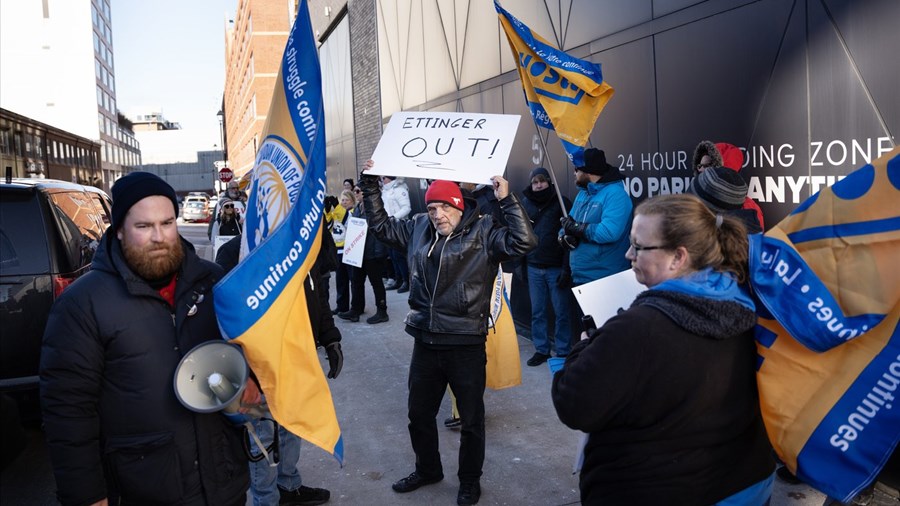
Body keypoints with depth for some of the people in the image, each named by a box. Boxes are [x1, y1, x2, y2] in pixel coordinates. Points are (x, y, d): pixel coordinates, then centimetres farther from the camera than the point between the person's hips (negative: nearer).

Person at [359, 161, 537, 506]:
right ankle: (427, 469, 45)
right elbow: (380, 226, 18)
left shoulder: (483, 233, -9)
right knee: (419, 413, 21)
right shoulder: (417, 229, 6)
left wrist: (507, 199, -25)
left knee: (471, 420, 12)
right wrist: (370, 185, 13)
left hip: (466, 346, -5)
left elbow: (523, 242, -21)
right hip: (425, 343, 5)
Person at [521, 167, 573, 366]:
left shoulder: (561, 202, -4)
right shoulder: (526, 203, 9)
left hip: (556, 267, -4)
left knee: (561, 312, 2)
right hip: (534, 267, 4)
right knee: (537, 311, 10)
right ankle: (541, 350, 21)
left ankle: (563, 352, 12)